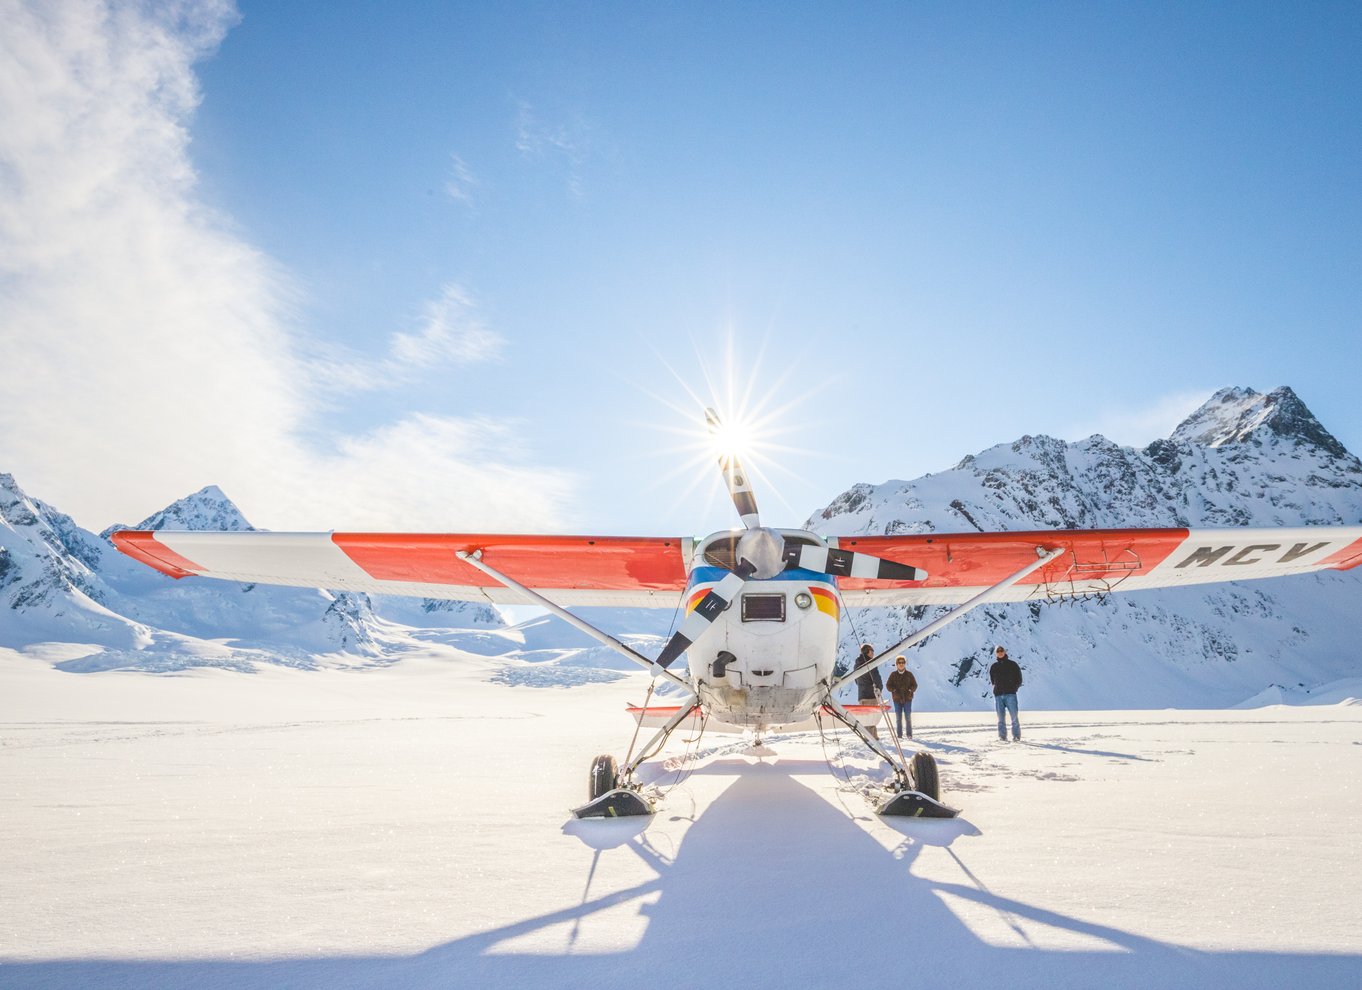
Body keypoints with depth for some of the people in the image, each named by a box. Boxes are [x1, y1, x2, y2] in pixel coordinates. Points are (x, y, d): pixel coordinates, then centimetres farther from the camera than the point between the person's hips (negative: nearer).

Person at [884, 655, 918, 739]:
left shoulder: (909, 674, 4)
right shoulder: (893, 675, 4)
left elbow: (914, 685, 7)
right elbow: (888, 685, 4)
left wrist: (911, 689, -14)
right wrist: (894, 690, -14)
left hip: (907, 698, 0)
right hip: (897, 699, 0)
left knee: (908, 717, 0)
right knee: (898, 717, 3)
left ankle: (909, 735, 7)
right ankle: (899, 735, 8)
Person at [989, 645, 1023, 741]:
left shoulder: (1012, 664, 7)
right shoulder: (993, 667, 13)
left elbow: (1019, 679, 8)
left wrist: (1014, 688, 0)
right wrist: (996, 688, 8)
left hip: (1010, 694, -2)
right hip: (998, 695, 2)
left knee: (1014, 717, -7)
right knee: (1001, 718, 2)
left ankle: (1016, 736, 0)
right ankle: (1002, 737, 7)